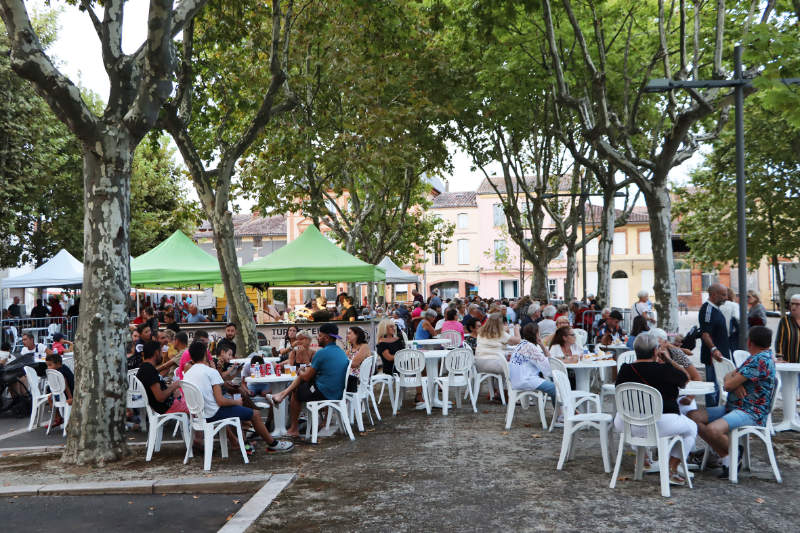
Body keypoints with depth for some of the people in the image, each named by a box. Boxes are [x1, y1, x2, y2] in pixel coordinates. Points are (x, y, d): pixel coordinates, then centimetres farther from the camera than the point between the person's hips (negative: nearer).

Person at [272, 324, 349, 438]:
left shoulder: (322, 353, -17)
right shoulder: (343, 353, 8)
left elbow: (307, 377, -10)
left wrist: (300, 372, 12)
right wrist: (307, 370, 23)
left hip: (324, 394, -8)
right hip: (338, 394, 8)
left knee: (296, 392, 19)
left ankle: (293, 429, 28)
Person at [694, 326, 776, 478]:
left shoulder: (759, 360, -17)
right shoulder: (758, 358, 18)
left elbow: (728, 385, -19)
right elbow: (728, 376, 17)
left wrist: (732, 381, 6)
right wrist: (736, 383, -7)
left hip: (751, 413, -11)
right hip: (734, 407, 11)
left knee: (712, 430, -35)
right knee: (695, 417, -4)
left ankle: (735, 454, -3)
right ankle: (727, 459, -3)